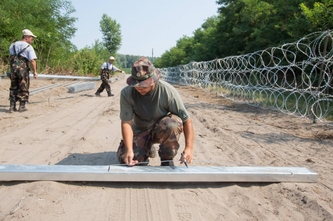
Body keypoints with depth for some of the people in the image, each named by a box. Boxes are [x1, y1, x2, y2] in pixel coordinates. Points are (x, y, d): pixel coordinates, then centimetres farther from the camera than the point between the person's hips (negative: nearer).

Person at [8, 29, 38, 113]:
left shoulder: (12, 45, 11)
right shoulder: (29, 47, -7)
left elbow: (12, 57, 18)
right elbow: (32, 60, -14)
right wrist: (35, 71, -7)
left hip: (13, 68, 5)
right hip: (23, 69, -5)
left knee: (13, 88, 13)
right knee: (23, 88, 6)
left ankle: (12, 107, 11)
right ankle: (22, 106, 9)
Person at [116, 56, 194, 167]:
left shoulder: (168, 91, -26)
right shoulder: (126, 93, -22)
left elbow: (186, 120, -23)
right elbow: (126, 122, -20)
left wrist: (189, 148, -33)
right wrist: (129, 150, -33)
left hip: (162, 131, -2)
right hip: (140, 131, 2)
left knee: (172, 124, -36)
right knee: (126, 160, -20)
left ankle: (167, 160, -9)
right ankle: (148, 149, 16)